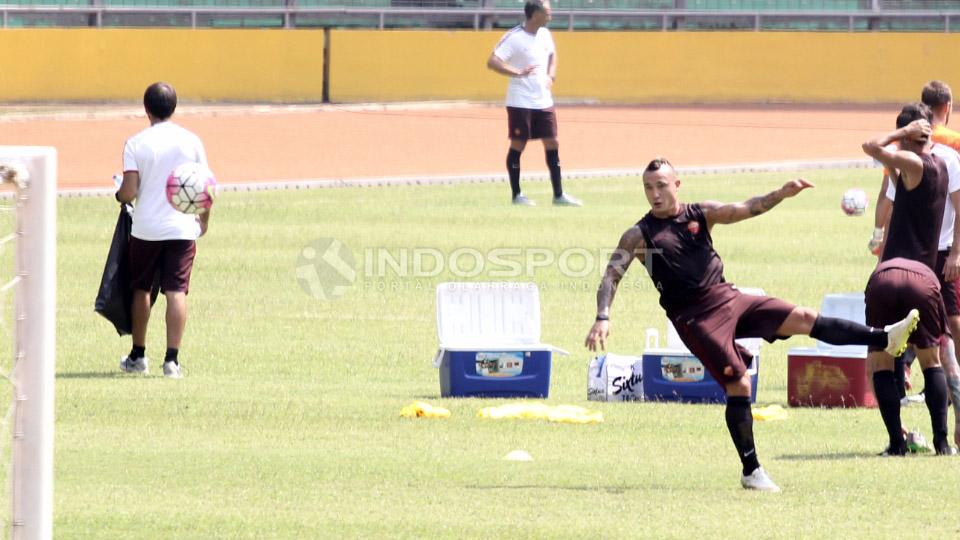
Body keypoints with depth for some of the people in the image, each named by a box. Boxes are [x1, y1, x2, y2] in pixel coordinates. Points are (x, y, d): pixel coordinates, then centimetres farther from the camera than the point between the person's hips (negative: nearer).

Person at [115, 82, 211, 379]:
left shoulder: (136, 143, -6)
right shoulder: (191, 141, -1)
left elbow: (129, 192, -12)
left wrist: (119, 195, 11)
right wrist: (204, 219, 18)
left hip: (145, 228, -1)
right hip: (182, 228, 1)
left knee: (141, 289, 16)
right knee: (176, 292, -1)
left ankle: (138, 355, 25)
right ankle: (172, 358, -10)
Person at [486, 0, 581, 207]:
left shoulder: (545, 35, 7)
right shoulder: (514, 37, -15)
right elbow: (492, 62, -22)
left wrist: (551, 76, 9)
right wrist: (518, 73, -33)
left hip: (543, 100, 7)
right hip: (520, 102, -7)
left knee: (552, 143, 5)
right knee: (518, 145, 0)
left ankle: (558, 194, 10)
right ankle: (516, 194, 9)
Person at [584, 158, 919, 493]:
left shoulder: (701, 214, 9)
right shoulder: (639, 235, -3)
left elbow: (745, 210, 3)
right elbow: (611, 276, -7)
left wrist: (781, 195, -14)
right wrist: (602, 319, -22)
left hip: (728, 299, 5)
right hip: (696, 317, -5)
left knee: (803, 319, -2)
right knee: (739, 385, -12)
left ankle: (885, 339, 1)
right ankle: (751, 472, -6)